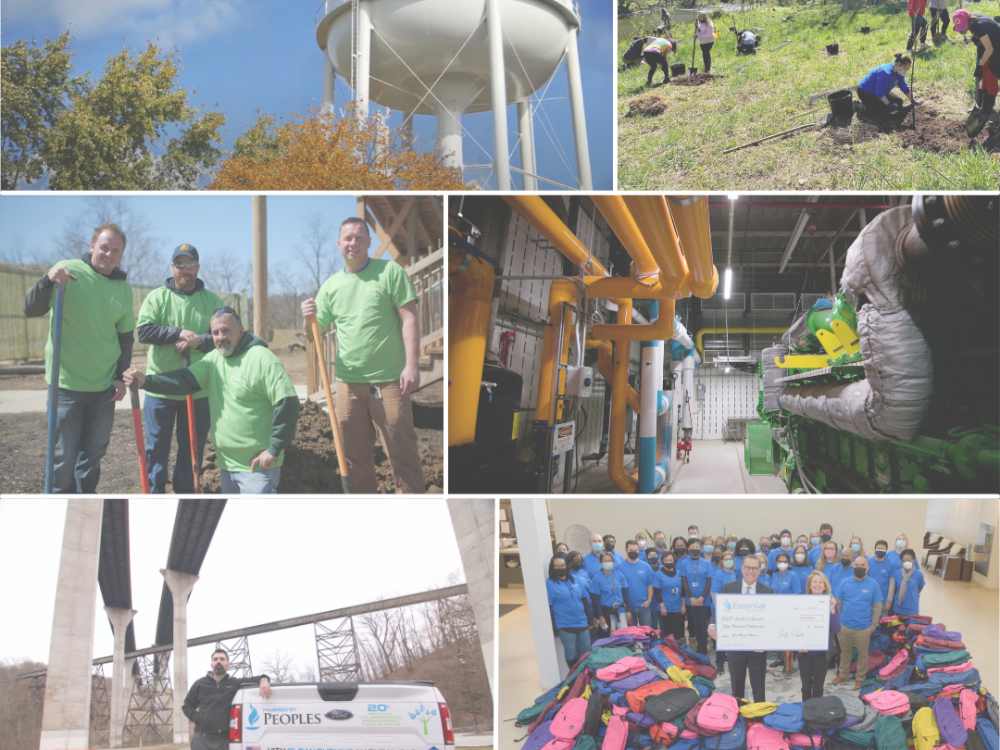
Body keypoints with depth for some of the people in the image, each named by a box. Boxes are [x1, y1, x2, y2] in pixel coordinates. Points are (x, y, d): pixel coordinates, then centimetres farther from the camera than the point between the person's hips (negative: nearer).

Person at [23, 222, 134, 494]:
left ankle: (86, 495, 33)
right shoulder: (69, 271, -10)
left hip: (105, 385, 4)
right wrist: (49, 280, -32)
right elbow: (31, 310, -14)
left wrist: (121, 376, 7)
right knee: (64, 453, 2)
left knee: (95, 450, 15)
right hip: (67, 382, -4)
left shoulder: (123, 288, 5)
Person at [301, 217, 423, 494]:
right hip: (349, 382, 4)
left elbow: (409, 319, -3)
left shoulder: (390, 271, 1)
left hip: (389, 380, -4)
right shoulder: (331, 286, 11)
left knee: (402, 453, -3)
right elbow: (314, 336, 15)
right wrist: (309, 318, -8)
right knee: (355, 456, 10)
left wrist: (411, 364, -12)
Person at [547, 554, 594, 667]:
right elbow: (549, 607, -10)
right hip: (565, 626, -5)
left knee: (587, 651, 12)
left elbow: (585, 600, 14)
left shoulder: (575, 580, 8)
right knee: (571, 653, 5)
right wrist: (553, 628, -12)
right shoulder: (550, 584, -8)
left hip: (582, 623, 5)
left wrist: (589, 620, 11)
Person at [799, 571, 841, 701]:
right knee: (806, 687, 9)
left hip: (822, 652, 0)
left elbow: (837, 629, -10)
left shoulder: (830, 603, -5)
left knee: (818, 688, 10)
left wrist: (832, 610, -23)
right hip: (805, 651, 0)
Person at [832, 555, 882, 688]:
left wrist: (873, 626, -5)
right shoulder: (845, 582, 0)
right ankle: (843, 674, 31)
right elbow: (838, 603, 5)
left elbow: (877, 607, -2)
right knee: (845, 652, 15)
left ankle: (860, 677, 27)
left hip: (863, 628, -2)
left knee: (863, 654, 10)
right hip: (844, 626, 2)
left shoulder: (873, 585, -5)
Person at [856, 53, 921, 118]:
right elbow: (879, 92, -34)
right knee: (882, 113, -24)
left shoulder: (899, 72, -4)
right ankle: (860, 107, -4)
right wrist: (889, 105, -36)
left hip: (880, 91, 10)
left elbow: (904, 87, 8)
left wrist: (912, 101, 12)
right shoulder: (886, 73, -33)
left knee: (898, 102, 10)